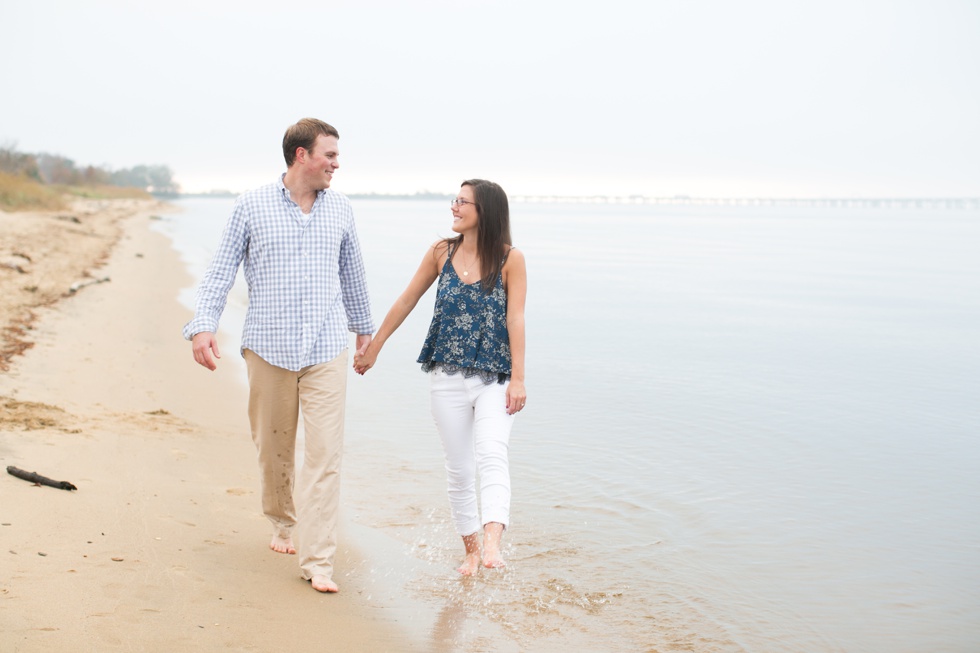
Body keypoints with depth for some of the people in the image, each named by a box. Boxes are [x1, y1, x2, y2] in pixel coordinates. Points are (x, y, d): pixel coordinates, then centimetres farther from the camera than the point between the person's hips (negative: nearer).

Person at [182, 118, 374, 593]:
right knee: (273, 447, 12)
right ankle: (282, 522, 38)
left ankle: (317, 560, -4)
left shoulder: (340, 209, 8)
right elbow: (221, 269, 0)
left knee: (325, 452, -7)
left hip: (327, 348, 1)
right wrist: (204, 325, -13)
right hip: (268, 346, -1)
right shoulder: (252, 206, 0)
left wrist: (364, 327, 28)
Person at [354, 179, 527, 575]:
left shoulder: (510, 259, -5)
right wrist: (375, 345, 17)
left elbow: (515, 319, -9)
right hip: (448, 376, 3)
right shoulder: (442, 252, 4)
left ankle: (492, 545, -36)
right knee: (459, 469, 8)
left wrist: (518, 378, -14)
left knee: (492, 456, -23)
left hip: (495, 379, -3)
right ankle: (471, 549, 23)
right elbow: (408, 300, 13)